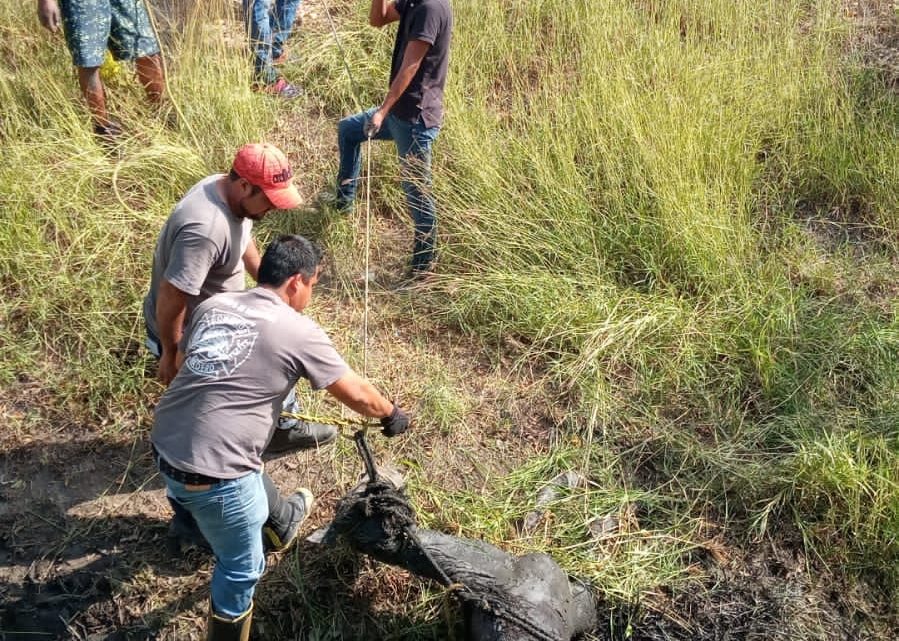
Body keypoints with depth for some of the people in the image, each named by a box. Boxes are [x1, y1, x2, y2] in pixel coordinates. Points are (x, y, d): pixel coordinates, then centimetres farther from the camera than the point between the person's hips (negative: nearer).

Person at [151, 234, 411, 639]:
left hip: (165, 446, 8)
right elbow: (357, 395, 0)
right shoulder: (299, 331, -8)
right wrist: (391, 415, 21)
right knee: (241, 567, 15)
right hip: (212, 472, -8)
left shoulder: (211, 305, 8)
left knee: (252, 476, 37)